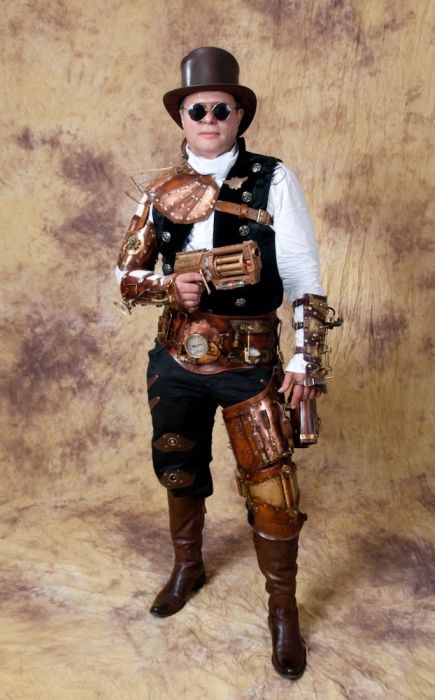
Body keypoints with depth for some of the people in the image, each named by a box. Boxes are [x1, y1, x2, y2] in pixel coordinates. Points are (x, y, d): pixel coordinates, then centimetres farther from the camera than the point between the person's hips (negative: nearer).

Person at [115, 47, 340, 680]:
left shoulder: (273, 181, -7)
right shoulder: (162, 192, 3)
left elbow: (305, 277, -8)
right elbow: (127, 273, 6)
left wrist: (307, 359, -12)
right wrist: (167, 285, -15)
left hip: (250, 366, -3)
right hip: (175, 363, 4)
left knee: (272, 492, 0)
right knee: (179, 474, 20)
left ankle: (283, 609, 26)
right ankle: (188, 566, 48)